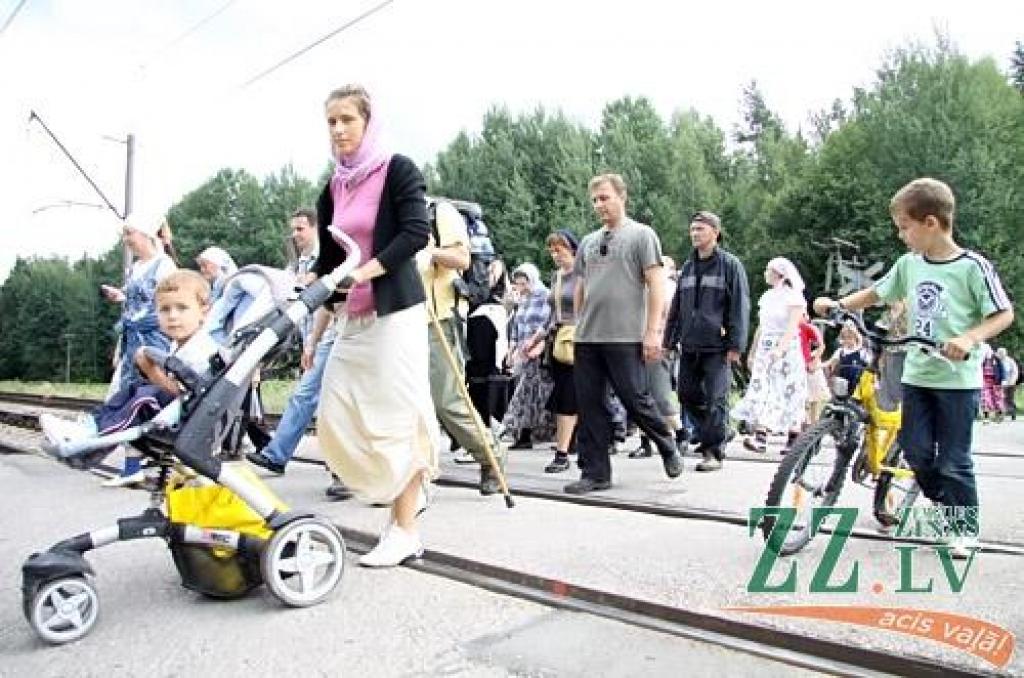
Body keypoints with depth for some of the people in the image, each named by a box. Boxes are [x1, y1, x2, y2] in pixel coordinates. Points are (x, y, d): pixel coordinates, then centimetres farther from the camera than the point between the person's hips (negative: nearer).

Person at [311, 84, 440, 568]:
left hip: (396, 310, -7)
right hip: (351, 317, 7)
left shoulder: (398, 170, -3)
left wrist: (368, 270, -24)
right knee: (336, 418, 3)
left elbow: (417, 233, -15)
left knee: (396, 416, -5)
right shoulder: (333, 188, 15)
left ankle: (405, 530, 6)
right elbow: (327, 257, 16)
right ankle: (408, 490, 23)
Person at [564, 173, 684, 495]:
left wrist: (653, 331, -13)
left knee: (636, 401, -1)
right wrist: (578, 327, 16)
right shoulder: (588, 242, 18)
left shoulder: (641, 235, 1)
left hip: (626, 338, -5)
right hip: (587, 339, 6)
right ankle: (595, 474, 13)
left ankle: (668, 447, 25)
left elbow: (656, 285, -6)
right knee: (589, 407, 4)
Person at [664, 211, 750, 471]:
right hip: (689, 345, 6)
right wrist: (669, 340, 14)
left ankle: (714, 451, 3)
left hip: (717, 346, -6)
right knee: (687, 394, 8)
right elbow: (676, 308, 20)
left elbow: (740, 307, -6)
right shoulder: (688, 267, 16)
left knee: (715, 399, -5)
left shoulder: (730, 264, -1)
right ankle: (711, 435, 28)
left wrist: (736, 345, -12)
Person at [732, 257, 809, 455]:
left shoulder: (794, 297, -5)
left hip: (787, 350, -6)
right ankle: (760, 438, -10)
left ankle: (793, 441, 6)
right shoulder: (766, 296, 15)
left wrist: (780, 348, -30)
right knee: (760, 392, -6)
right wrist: (752, 352, 18)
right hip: (764, 350, 6)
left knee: (789, 394, -2)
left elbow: (792, 327, -17)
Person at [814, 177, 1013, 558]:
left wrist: (970, 338, -24)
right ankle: (945, 506, 31)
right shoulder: (909, 264, 5)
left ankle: (965, 530, 19)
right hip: (916, 375, 5)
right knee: (916, 451, 6)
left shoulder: (972, 266, -11)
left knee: (953, 461, 2)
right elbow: (875, 293, 14)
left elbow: (1004, 314, -8)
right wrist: (837, 304, -1)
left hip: (958, 379, -5)